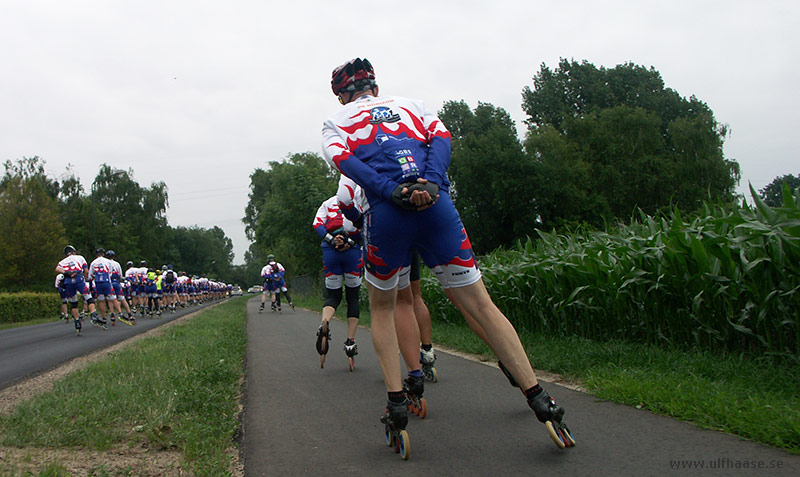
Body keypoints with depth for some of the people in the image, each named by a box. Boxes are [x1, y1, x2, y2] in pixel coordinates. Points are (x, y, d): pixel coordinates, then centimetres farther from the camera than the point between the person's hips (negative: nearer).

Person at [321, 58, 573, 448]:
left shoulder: (336, 121, 22)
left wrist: (390, 191, -11)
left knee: (382, 307, 21)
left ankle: (396, 402, 10)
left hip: (387, 211, -1)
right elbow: (441, 136, 7)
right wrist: (430, 182, -8)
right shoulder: (411, 105, 29)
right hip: (436, 205, 2)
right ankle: (540, 401, 0)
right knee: (480, 305, 5)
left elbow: (341, 158, -1)